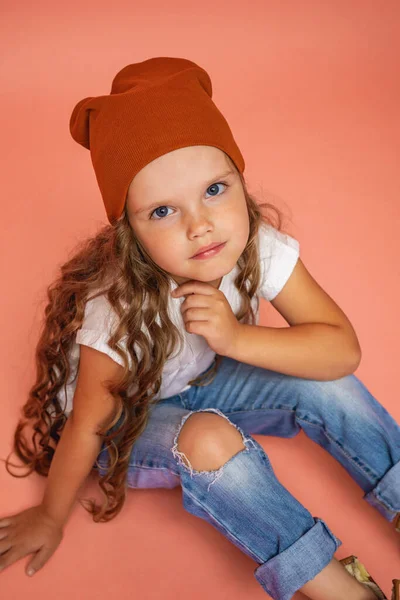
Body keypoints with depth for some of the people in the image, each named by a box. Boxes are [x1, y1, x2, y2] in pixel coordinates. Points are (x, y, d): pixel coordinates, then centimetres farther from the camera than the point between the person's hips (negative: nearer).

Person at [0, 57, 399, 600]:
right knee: (207, 439, -35)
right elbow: (86, 428, -24)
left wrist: (237, 339, -40)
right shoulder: (119, 310, -37)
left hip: (200, 383, 4)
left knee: (324, 384, -17)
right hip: (128, 422, -3)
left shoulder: (261, 248, -26)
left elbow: (344, 348, -25)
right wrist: (51, 518, -9)